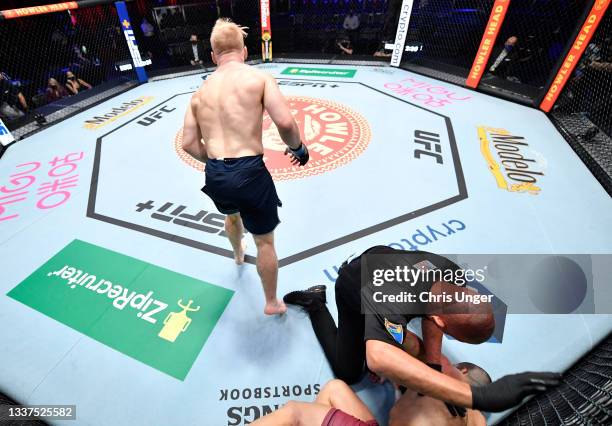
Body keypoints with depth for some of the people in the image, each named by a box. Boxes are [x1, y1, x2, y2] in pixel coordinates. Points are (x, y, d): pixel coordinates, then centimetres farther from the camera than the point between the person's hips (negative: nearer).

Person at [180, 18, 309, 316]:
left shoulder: (201, 91, 11)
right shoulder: (259, 77, -3)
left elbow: (189, 143, 10)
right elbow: (285, 122, -15)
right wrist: (299, 148, 4)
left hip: (214, 176, 6)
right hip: (249, 172, -5)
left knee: (232, 215, 37)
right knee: (265, 242, 14)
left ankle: (238, 254, 67)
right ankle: (272, 303, 34)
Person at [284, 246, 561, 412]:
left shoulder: (452, 274, -29)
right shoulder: (393, 304, -51)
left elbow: (432, 316, -10)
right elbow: (379, 358, -69)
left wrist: (434, 365, -19)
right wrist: (479, 397, -68)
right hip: (353, 293, -4)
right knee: (348, 374, 3)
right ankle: (316, 303, 18)